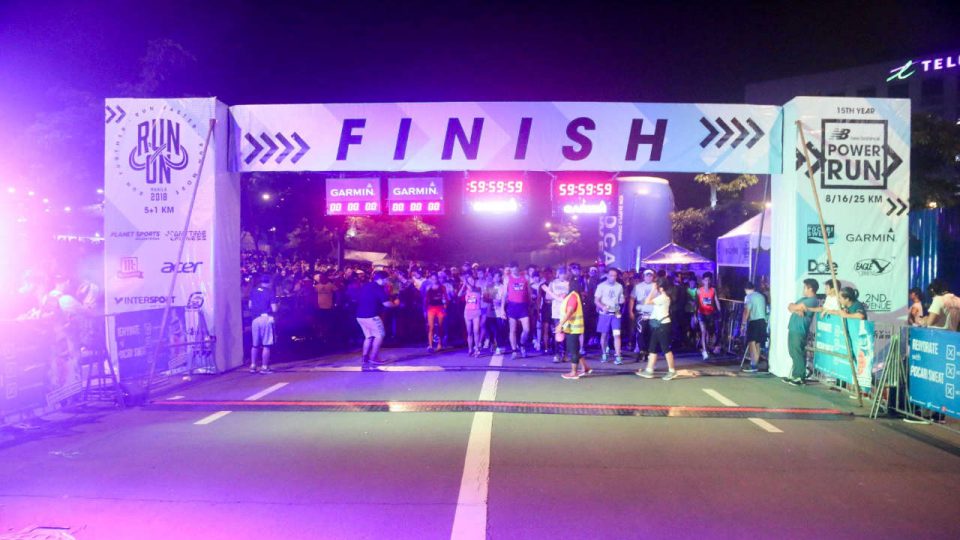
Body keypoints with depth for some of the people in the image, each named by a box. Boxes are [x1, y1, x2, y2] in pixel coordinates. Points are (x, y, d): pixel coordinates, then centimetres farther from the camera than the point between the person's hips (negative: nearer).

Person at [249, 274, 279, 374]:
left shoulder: (254, 292, 8)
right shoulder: (270, 293, -7)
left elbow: (250, 306, 13)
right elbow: (274, 309, -11)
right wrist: (276, 305, 9)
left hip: (255, 319, 5)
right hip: (266, 318, -5)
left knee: (255, 345, 14)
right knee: (266, 345, 0)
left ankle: (253, 366, 17)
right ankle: (264, 367, 1)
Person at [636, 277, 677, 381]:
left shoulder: (663, 297, -18)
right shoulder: (661, 297, 13)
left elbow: (647, 302, -24)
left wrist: (652, 289, -18)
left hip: (663, 325, -10)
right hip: (658, 325, 10)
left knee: (666, 348, -4)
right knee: (653, 348, 9)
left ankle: (672, 371, 3)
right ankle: (649, 370, 11)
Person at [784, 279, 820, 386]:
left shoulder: (812, 301, -11)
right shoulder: (803, 298, 20)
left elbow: (794, 307, -15)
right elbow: (790, 307, 10)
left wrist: (793, 307, 7)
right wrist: (797, 310, -9)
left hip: (799, 331, -10)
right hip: (793, 330, 10)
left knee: (798, 354, -6)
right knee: (794, 353, 13)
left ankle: (800, 378, -2)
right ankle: (795, 376, 19)